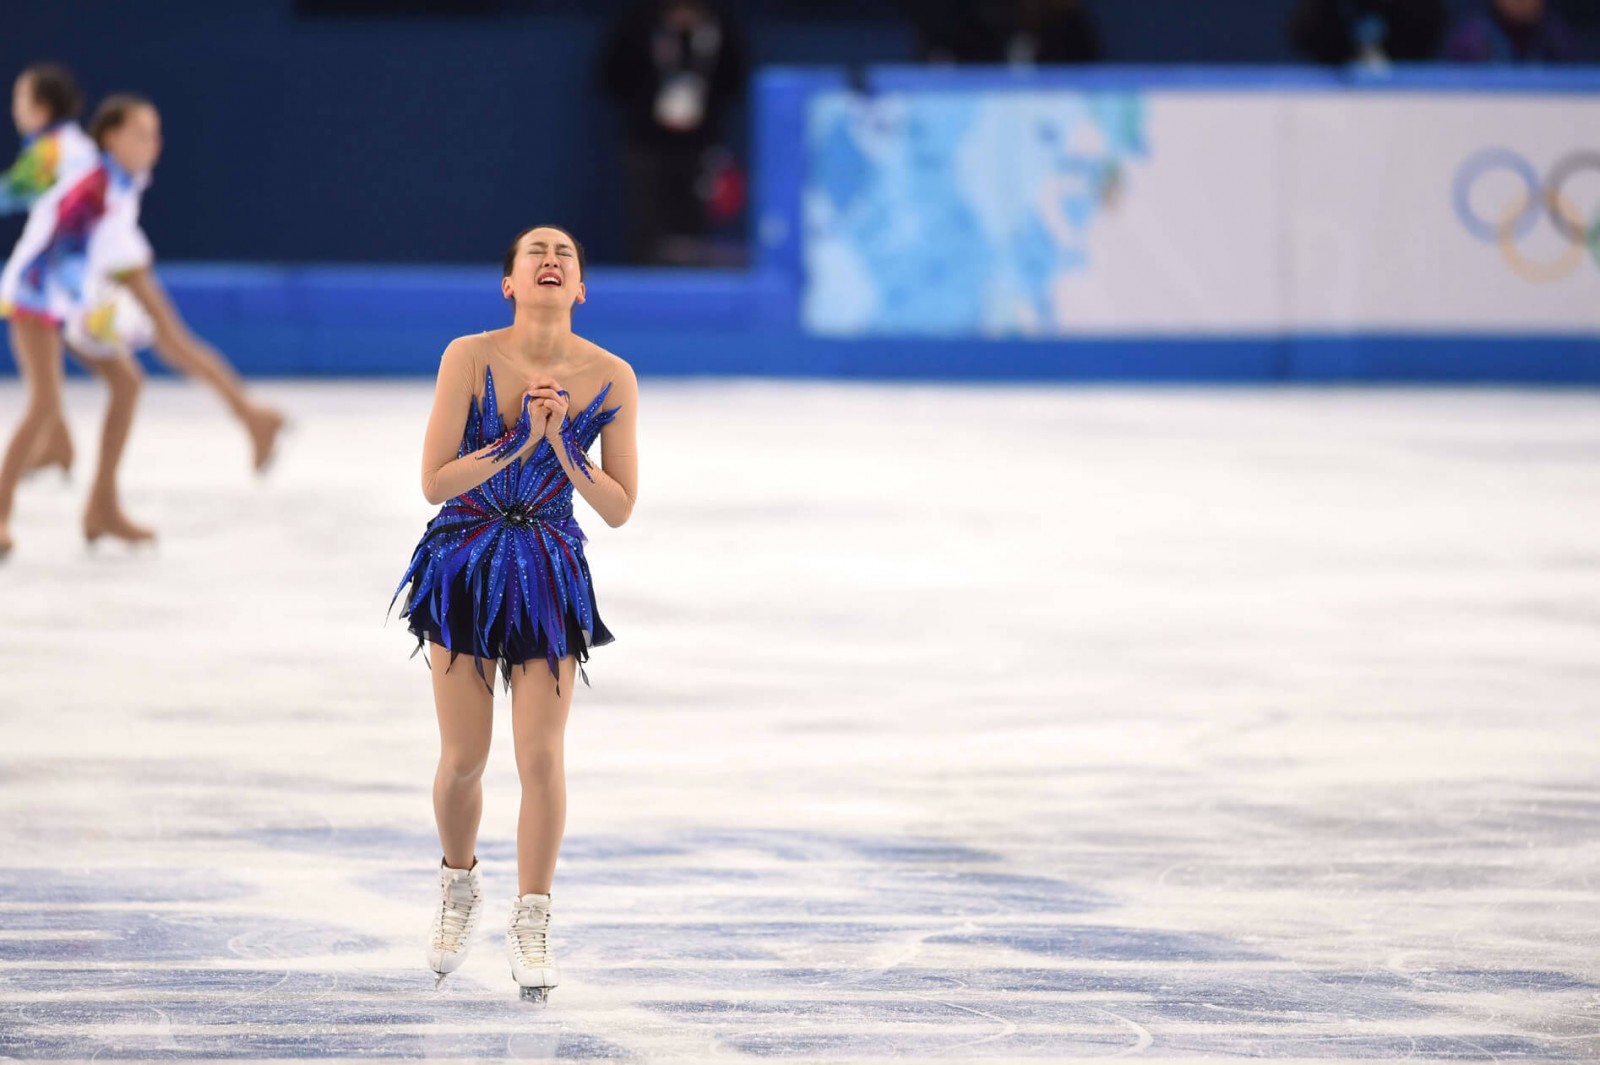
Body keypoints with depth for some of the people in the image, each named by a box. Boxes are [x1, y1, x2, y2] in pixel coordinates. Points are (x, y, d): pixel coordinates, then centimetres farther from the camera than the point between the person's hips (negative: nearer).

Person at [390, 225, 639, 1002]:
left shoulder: (611, 379, -8)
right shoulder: (470, 357, -12)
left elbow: (619, 509, -4)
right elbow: (435, 481, -14)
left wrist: (561, 449, -18)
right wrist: (518, 442, -22)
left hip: (549, 574, 1)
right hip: (462, 565, -1)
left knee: (540, 754, -7)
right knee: (464, 757, 4)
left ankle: (531, 921, 5)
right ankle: (458, 885, 32)